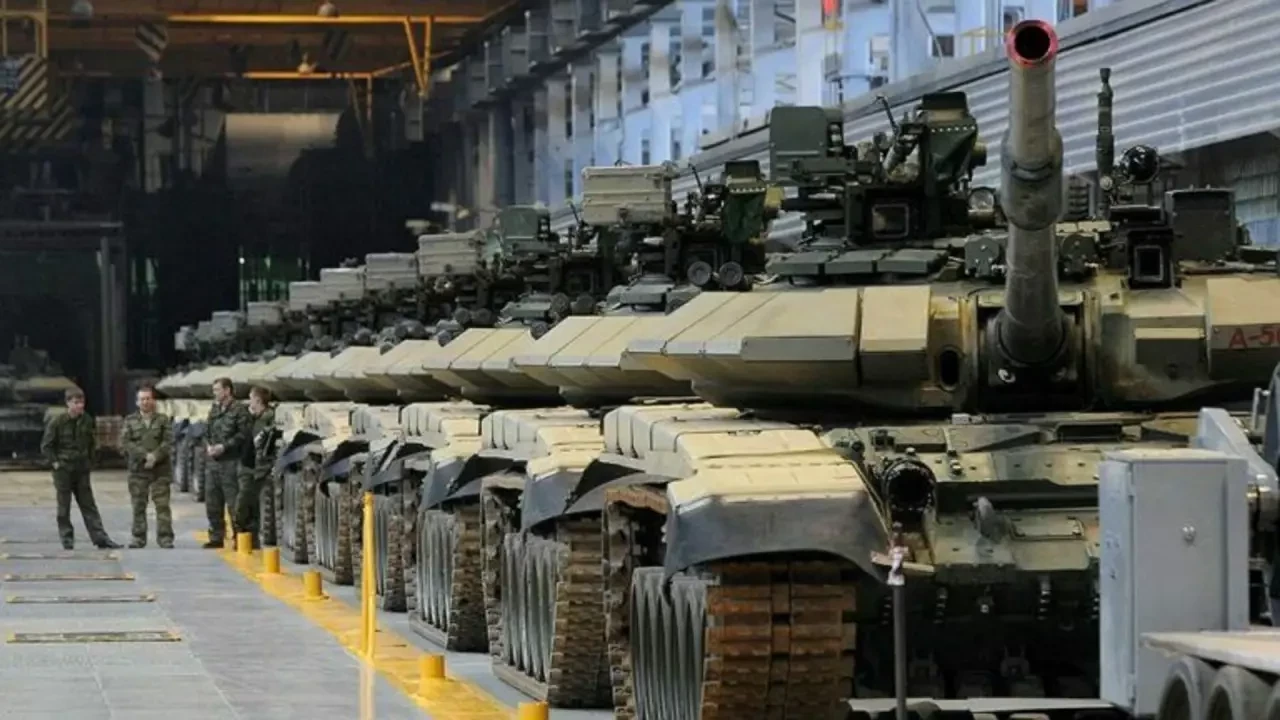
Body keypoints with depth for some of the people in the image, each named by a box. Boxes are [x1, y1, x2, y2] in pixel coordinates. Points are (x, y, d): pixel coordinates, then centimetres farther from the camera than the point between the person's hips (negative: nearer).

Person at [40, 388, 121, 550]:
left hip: (81, 469, 4)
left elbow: (92, 443, 17)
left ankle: (101, 538, 2)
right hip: (63, 469, -4)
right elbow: (46, 446, -5)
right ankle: (67, 539, 10)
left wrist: (89, 460, 9)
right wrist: (55, 462, -9)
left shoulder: (86, 420, 2)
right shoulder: (57, 421, -10)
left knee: (89, 506, 5)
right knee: (64, 507, 3)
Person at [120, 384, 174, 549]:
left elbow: (168, 441, -2)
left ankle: (165, 537, -4)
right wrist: (144, 455, -13)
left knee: (162, 504, -5)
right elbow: (124, 442, -2)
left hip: (160, 468, -1)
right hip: (137, 469, 1)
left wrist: (155, 456, -16)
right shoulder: (130, 421, 10)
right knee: (138, 506, 3)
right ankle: (139, 538, 8)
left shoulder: (163, 420, 8)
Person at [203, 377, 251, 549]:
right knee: (212, 502, 11)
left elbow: (244, 434, -14)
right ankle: (216, 537, 20)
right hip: (213, 462, 8)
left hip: (231, 462, -8)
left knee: (234, 502, -6)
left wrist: (224, 446, -17)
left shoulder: (239, 409, -7)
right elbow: (207, 432, 22)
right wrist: (208, 446, 2)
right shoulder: (214, 410, 17)